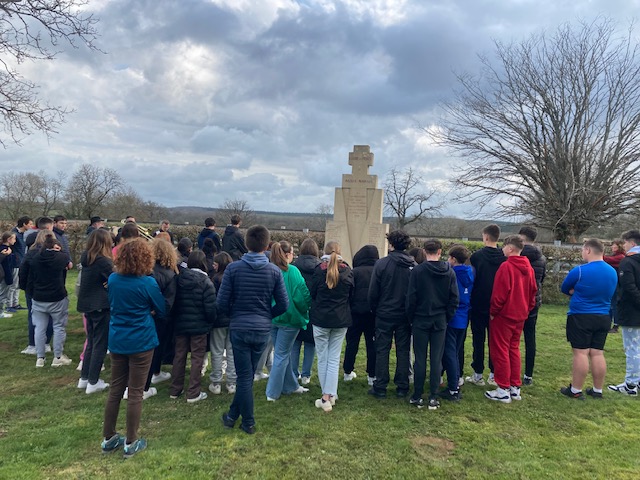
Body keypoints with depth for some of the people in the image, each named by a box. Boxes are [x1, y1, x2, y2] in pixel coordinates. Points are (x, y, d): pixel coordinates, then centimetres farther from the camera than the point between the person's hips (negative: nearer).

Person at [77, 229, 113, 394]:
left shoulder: (86, 258, 5)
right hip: (101, 306, -8)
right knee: (100, 344, 2)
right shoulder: (103, 261, -19)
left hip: (87, 305, 8)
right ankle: (93, 383, 8)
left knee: (91, 342, 19)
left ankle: (84, 378, 26)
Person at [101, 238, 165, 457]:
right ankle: (131, 443, 16)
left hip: (117, 341, 5)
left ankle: (108, 438, 27)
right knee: (135, 392, 5)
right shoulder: (148, 283, -17)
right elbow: (162, 310, -4)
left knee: (115, 389, 16)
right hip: (141, 342, -5)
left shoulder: (112, 279, -2)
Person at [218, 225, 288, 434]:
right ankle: (233, 414, 31)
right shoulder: (274, 271, -6)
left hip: (239, 328, -2)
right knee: (247, 375, 17)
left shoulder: (233, 268, -10)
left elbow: (222, 302, -9)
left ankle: (248, 422, 18)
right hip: (263, 329, 2)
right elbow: (283, 305, -3)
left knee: (244, 376, 8)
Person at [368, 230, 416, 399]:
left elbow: (373, 292, -8)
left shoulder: (382, 263, -12)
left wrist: (375, 310, 7)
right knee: (403, 351, 11)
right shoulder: (414, 266, -5)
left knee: (382, 350, 7)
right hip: (405, 316, 2)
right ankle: (402, 387, 17)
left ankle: (380, 388, 12)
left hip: (384, 315, -2)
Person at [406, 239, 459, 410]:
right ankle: (433, 397, 11)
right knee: (436, 360, 7)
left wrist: (411, 318, 2)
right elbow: (454, 298, -1)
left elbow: (411, 298, -9)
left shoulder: (417, 271, -11)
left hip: (421, 320, -2)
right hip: (440, 321, 2)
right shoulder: (449, 272, -1)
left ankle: (417, 397, 13)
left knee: (420, 359, 6)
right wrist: (447, 317, 8)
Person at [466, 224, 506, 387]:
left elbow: (471, 279, -9)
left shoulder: (477, 256, -13)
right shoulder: (504, 258, -3)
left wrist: (470, 300, 3)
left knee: (478, 339, 5)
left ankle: (478, 375, 10)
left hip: (478, 305, -3)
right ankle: (494, 374, 17)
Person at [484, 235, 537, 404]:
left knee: (500, 351, 2)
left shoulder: (506, 266, -17)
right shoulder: (528, 268, 6)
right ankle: (515, 387, 21)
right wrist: (527, 309, 16)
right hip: (520, 315, 7)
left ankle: (503, 390, 6)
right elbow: (533, 291, 10)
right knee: (514, 349, 17)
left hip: (504, 314, -7)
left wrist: (493, 312, -8)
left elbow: (499, 293, -19)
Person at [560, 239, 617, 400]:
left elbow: (565, 289, -1)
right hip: (603, 318, 6)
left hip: (581, 317, -6)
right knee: (597, 353, 11)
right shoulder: (613, 272, 6)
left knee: (581, 353, -2)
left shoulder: (579, 271, -15)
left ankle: (576, 390, 4)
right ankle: (597, 390, 18)